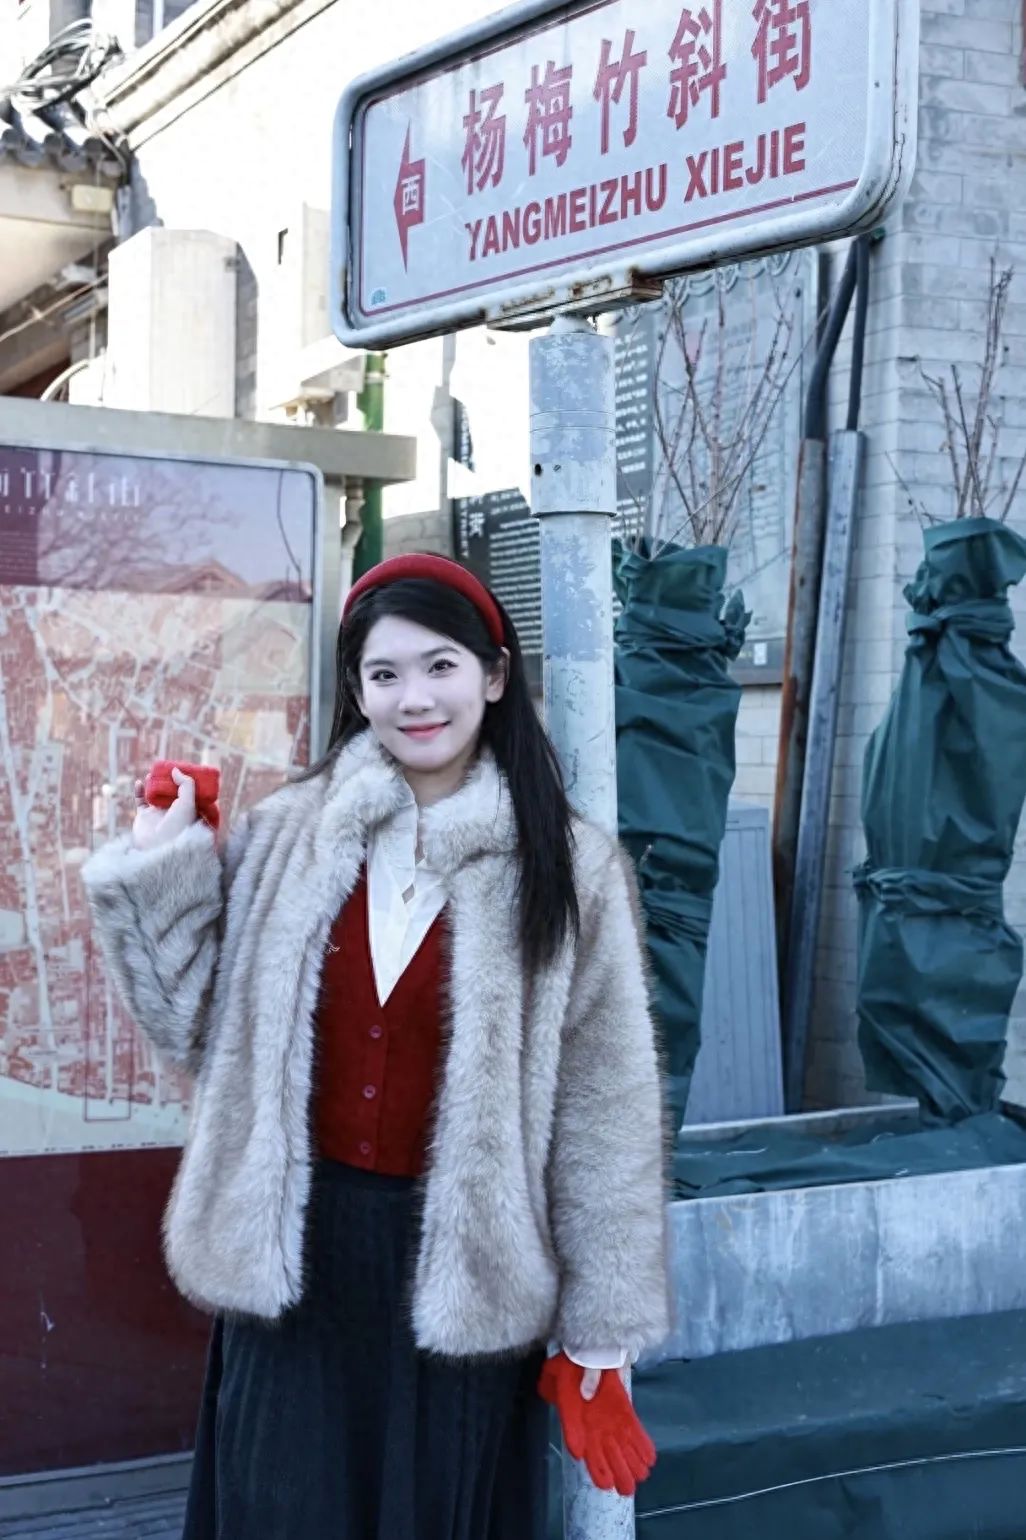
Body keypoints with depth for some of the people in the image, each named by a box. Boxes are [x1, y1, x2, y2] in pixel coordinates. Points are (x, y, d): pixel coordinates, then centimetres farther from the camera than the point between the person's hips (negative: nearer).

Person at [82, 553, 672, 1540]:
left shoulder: (565, 866, -8)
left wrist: (603, 1307, -3)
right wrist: (155, 870, -6)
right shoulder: (286, 834, -1)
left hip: (463, 1259, -2)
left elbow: (603, 1097, -5)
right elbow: (201, 1024, 4)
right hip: (295, 1245, 2)